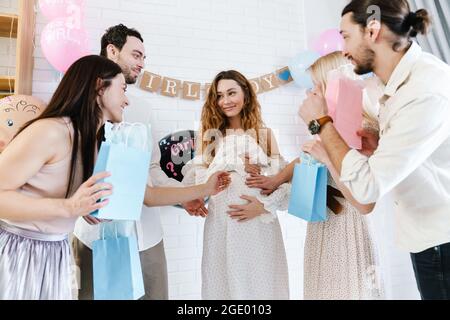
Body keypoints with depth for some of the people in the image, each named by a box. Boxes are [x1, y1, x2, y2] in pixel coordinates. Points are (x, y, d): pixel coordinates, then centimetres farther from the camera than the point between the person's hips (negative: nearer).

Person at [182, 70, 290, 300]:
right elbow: (196, 178, 5)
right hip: (220, 225, 1)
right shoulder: (209, 135, 9)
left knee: (261, 284, 10)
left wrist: (264, 205, -12)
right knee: (224, 283, 10)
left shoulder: (264, 134, 7)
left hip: (260, 226, 0)